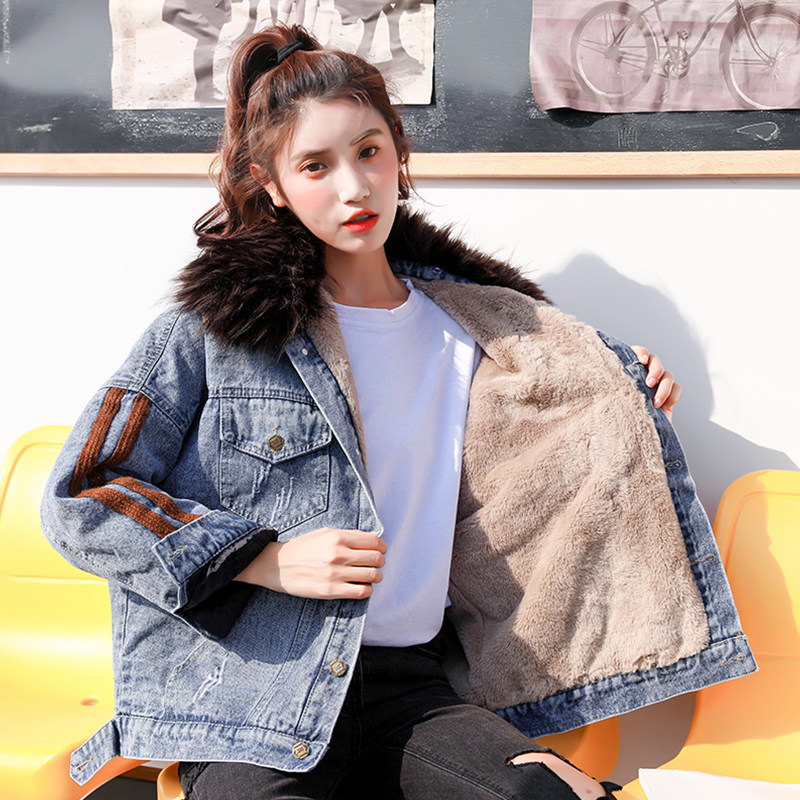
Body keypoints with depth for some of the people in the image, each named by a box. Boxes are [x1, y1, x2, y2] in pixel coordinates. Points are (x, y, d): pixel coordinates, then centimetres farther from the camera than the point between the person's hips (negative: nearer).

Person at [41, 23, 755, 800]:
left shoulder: (465, 329, 11)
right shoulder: (216, 322, 0)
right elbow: (80, 499, -1)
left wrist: (628, 404, 8)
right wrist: (270, 560, -9)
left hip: (413, 685, 3)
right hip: (248, 694, -2)